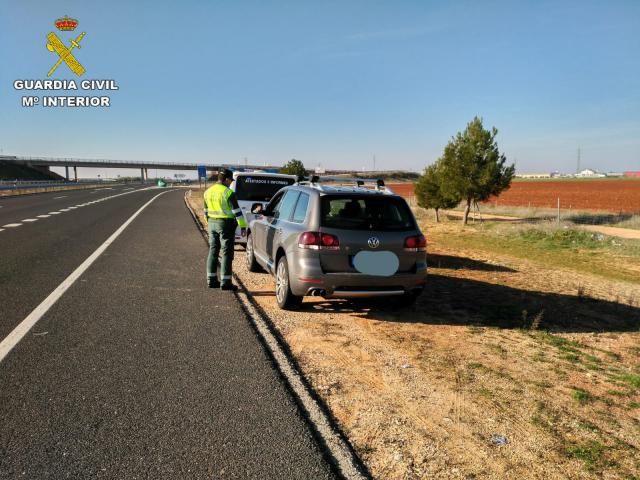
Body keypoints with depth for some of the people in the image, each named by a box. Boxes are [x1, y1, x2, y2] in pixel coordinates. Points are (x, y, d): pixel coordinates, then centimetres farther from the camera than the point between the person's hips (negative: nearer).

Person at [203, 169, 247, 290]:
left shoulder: (208, 192, 8)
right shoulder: (228, 192, -13)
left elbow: (206, 211, 16)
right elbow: (236, 211, -14)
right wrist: (243, 226, -8)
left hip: (212, 223, 7)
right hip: (226, 224, -7)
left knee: (213, 251, 12)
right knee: (226, 253, -2)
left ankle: (211, 280, 17)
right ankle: (225, 282, -2)